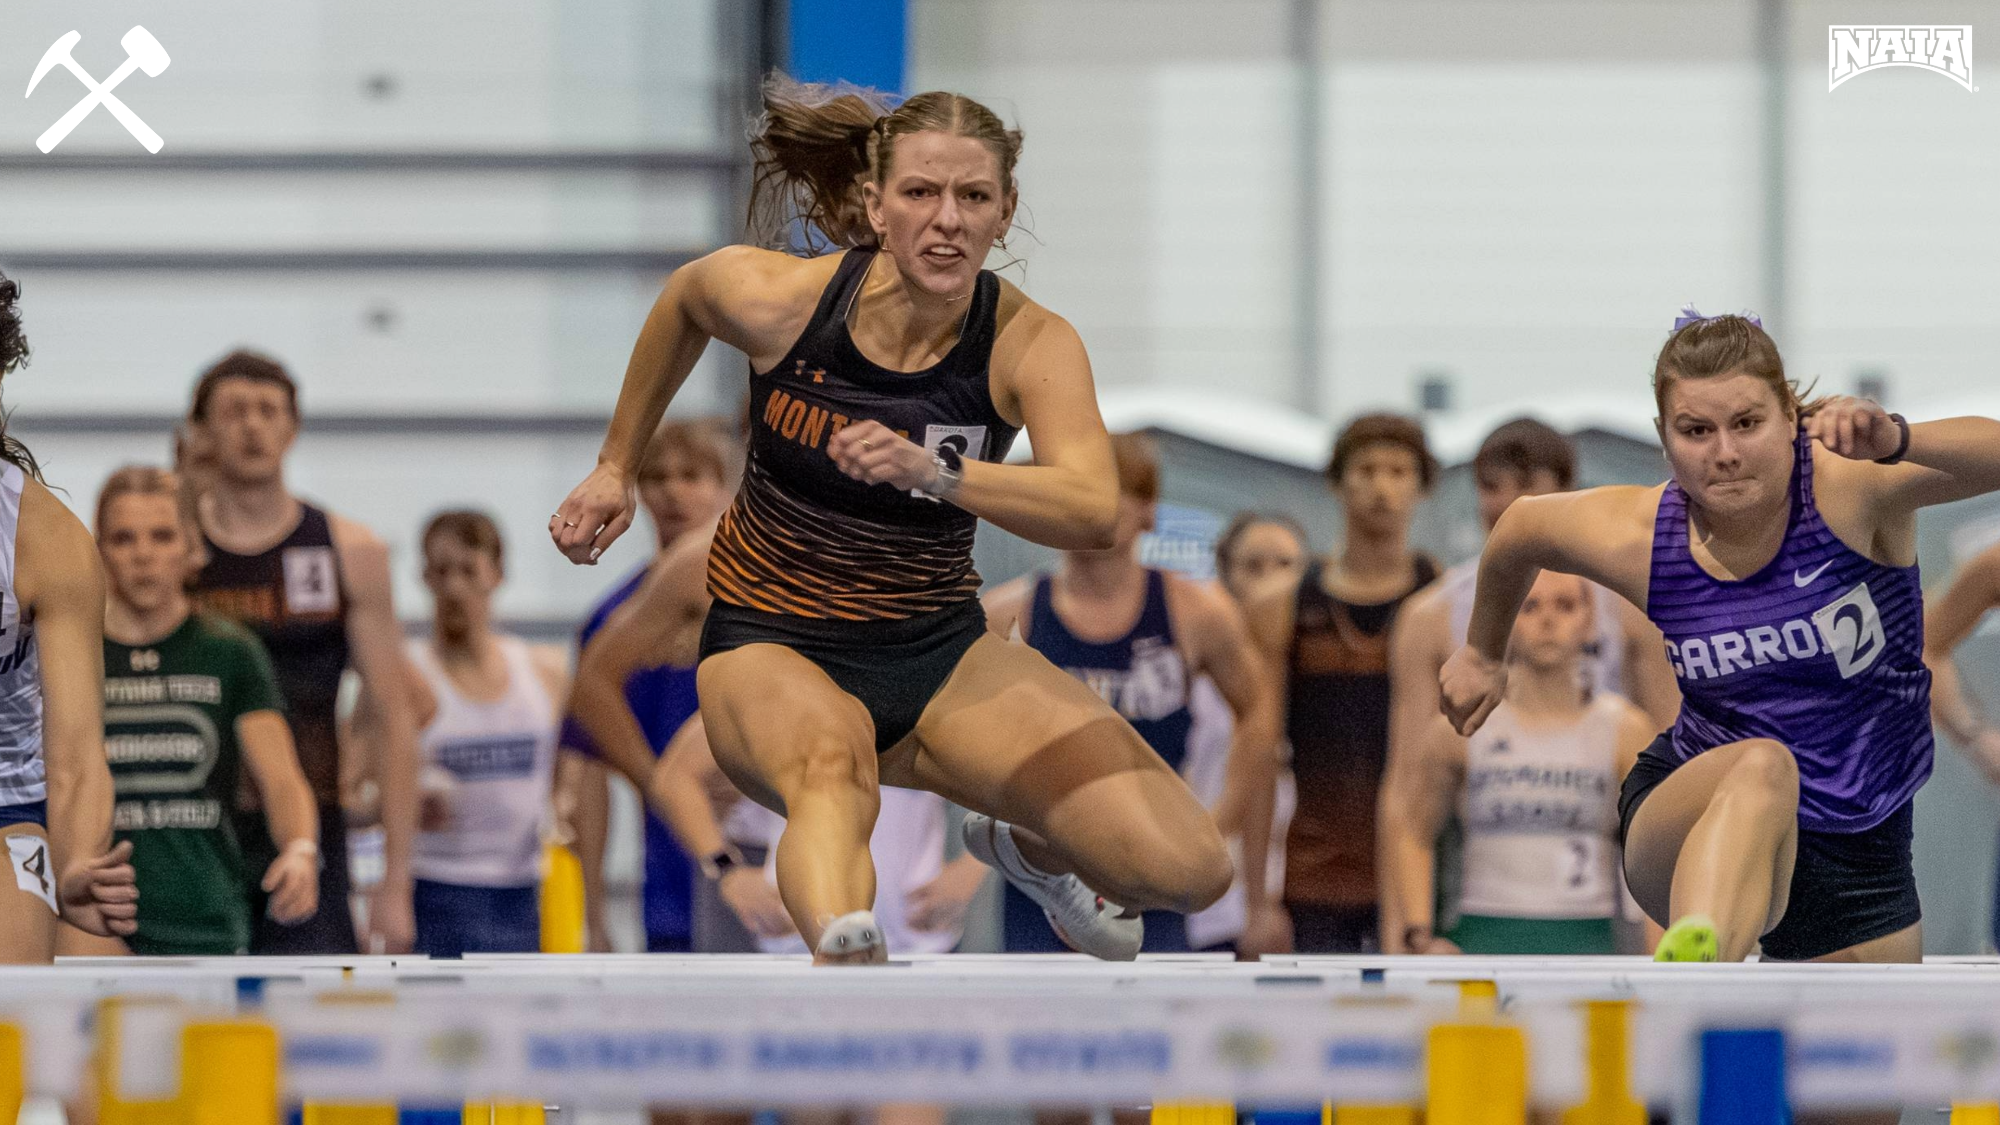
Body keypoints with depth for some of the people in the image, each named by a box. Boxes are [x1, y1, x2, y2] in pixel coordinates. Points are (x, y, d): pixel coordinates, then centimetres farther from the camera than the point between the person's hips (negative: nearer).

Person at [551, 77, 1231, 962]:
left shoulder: (1029, 345, -16)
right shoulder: (775, 298, -15)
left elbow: (1095, 513, -33)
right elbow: (683, 301, 11)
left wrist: (933, 472, -48)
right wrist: (616, 469, 19)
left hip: (938, 653, 2)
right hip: (771, 647, -2)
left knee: (1186, 869, -12)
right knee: (832, 764, -42)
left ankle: (1030, 847, 23)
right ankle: (844, 950, -75)